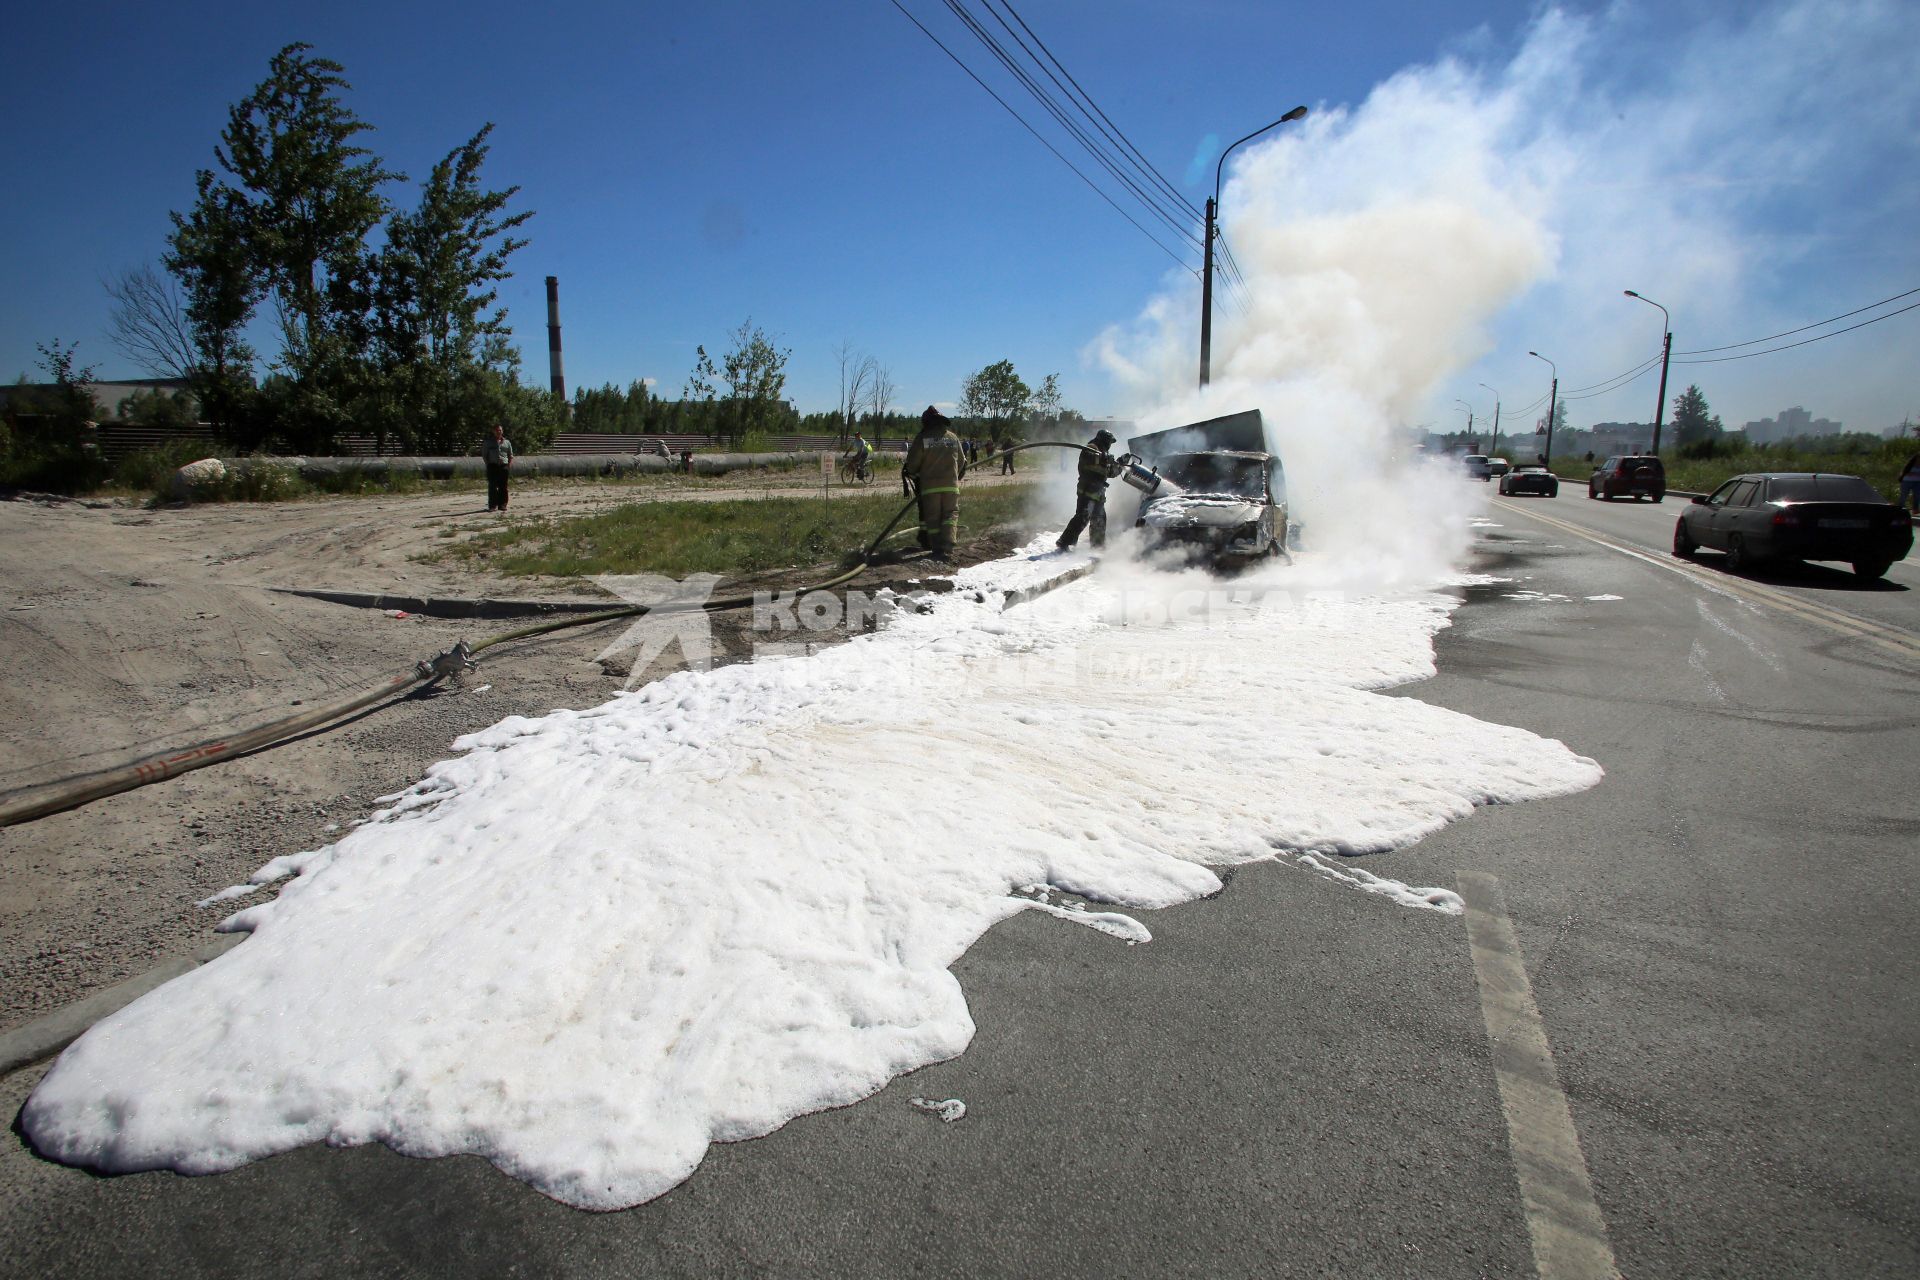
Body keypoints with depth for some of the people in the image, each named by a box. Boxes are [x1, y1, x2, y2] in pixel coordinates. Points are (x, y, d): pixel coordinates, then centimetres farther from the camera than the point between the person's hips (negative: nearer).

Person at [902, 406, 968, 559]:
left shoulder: (922, 438, -3)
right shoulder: (953, 437, 8)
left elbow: (912, 463, -2)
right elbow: (961, 462, 18)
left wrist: (911, 474, 20)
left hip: (929, 485, -2)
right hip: (951, 484, 2)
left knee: (932, 518, 7)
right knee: (951, 515, 3)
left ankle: (937, 548, 5)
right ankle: (947, 549, -14)